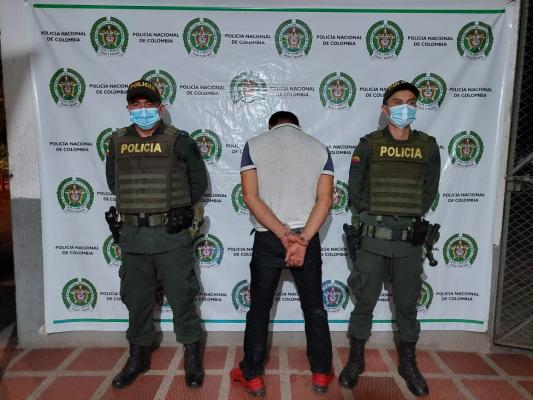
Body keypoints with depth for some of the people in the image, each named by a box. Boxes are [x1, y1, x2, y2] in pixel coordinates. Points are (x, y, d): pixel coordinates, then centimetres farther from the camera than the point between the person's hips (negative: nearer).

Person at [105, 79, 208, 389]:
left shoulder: (179, 141, -4)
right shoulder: (118, 142, 7)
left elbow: (198, 183, 5)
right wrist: (138, 205, 14)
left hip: (171, 236, -4)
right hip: (132, 236, 4)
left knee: (182, 298, 6)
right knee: (137, 300, 16)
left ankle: (193, 355, 25)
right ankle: (139, 356, 35)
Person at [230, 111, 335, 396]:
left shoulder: (254, 145, 1)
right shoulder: (319, 148, 5)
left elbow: (250, 196, -10)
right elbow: (325, 199, -7)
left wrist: (283, 234, -15)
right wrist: (302, 239, -15)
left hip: (267, 239, -1)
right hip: (308, 238, 2)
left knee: (259, 308, 13)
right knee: (314, 307, 16)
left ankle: (252, 376, 22)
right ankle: (322, 373, 26)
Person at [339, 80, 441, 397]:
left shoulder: (428, 146, 4)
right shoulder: (369, 145, -2)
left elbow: (430, 190, 11)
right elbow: (355, 189, 2)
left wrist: (415, 218, 1)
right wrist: (371, 217, -3)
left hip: (410, 240, 2)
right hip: (374, 238, -2)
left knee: (407, 304, 13)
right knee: (365, 301, 7)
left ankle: (408, 363, 32)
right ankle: (356, 360, 25)